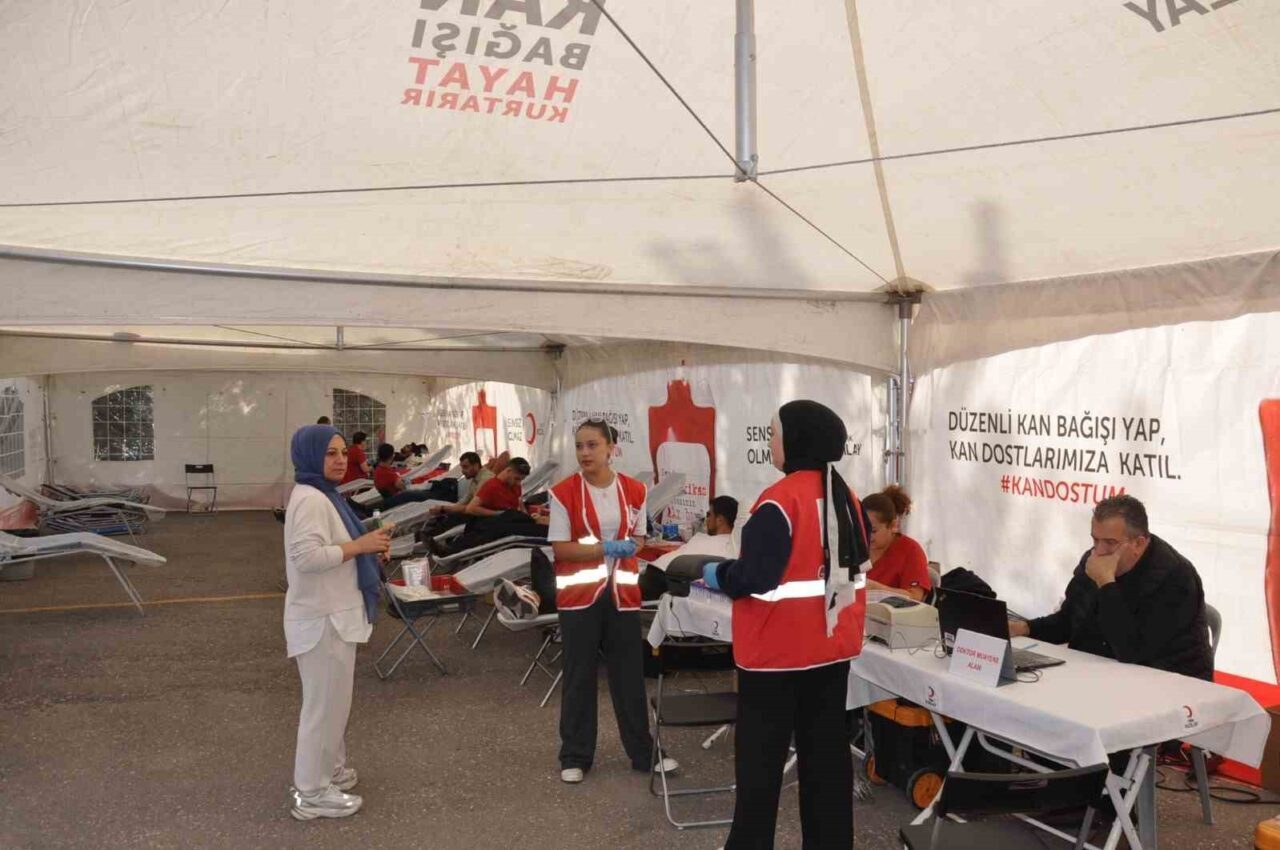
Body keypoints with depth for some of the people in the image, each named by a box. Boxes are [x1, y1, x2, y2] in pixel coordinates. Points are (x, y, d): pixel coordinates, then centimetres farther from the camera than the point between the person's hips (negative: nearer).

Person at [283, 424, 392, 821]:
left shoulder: (322, 495, 12)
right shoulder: (310, 499, -20)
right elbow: (308, 556, -30)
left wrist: (366, 547, 3)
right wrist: (359, 545, -23)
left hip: (332, 613, 11)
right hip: (322, 618, -11)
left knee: (332, 699, 22)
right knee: (325, 703, 0)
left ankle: (326, 769, 36)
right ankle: (312, 792, 12)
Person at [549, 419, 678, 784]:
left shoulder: (634, 490, 0)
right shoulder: (564, 492, -9)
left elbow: (638, 539, 10)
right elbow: (560, 549, -11)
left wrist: (630, 547, -14)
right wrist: (606, 548, -21)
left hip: (622, 591, 2)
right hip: (580, 594, -2)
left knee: (629, 673, 10)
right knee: (579, 676, 7)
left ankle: (644, 752, 23)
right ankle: (575, 757, 20)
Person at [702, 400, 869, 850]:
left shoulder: (781, 500, -19)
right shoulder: (846, 497, 5)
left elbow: (756, 577, -22)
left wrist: (716, 575, -3)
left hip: (779, 649, -7)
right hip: (833, 643, 7)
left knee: (760, 754, 5)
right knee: (826, 748, 14)